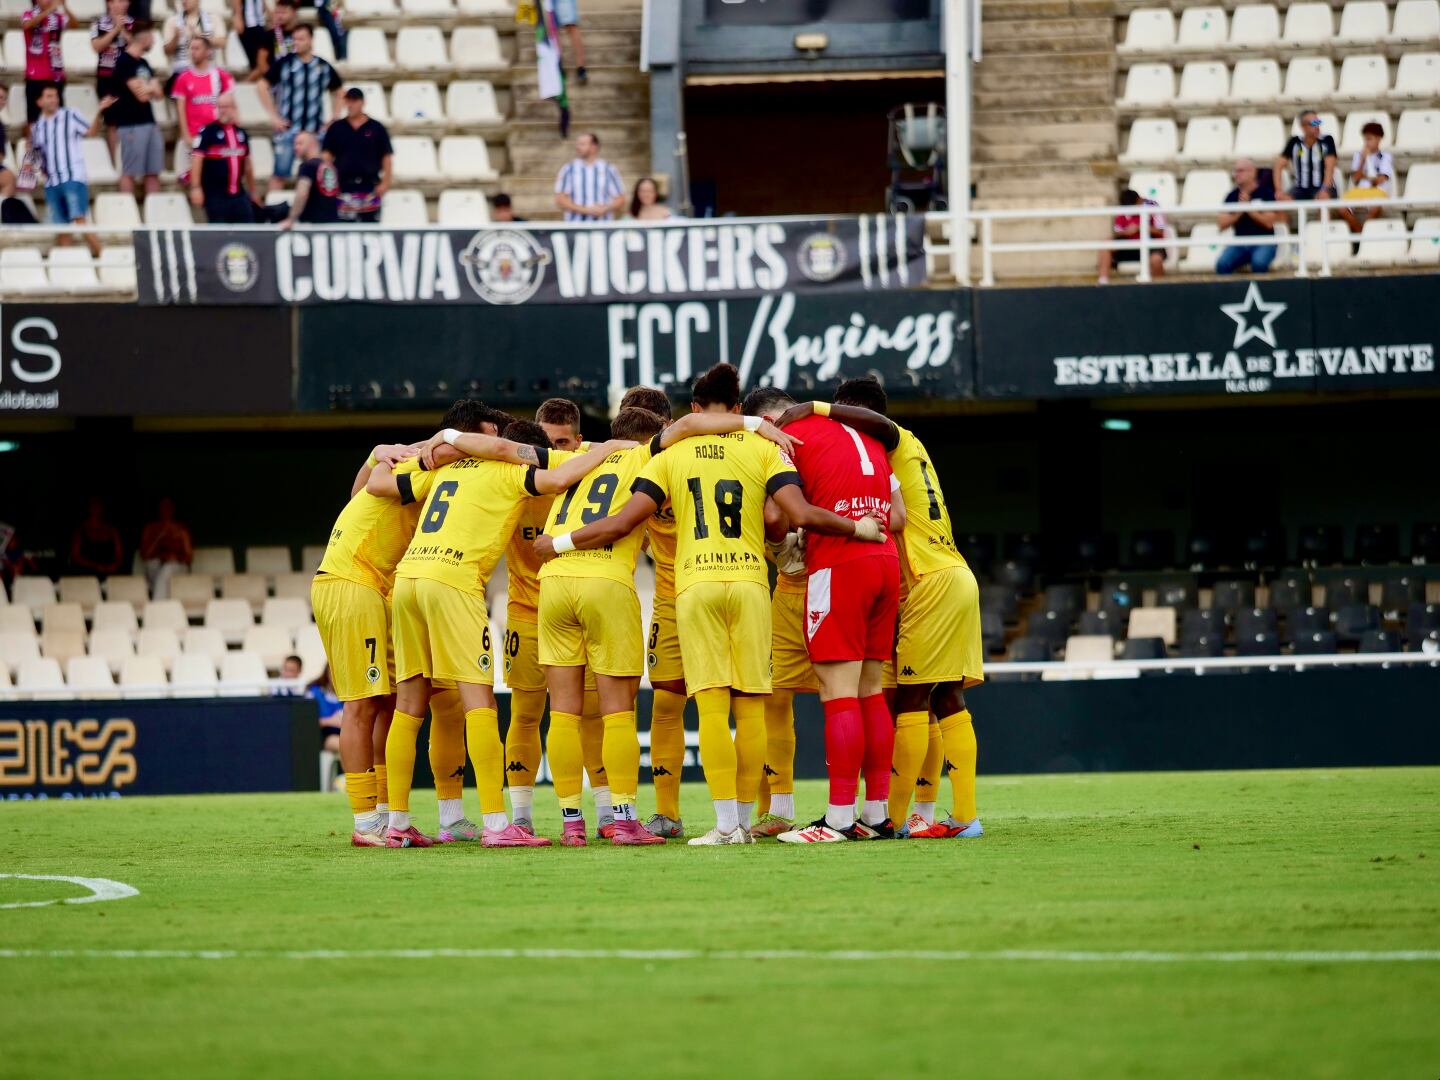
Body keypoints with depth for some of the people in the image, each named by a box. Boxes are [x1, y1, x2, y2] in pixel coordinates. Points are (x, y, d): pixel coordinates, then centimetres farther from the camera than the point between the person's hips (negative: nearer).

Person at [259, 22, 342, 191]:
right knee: (281, 172, -3)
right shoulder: (284, 64, -2)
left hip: (316, 131, 2)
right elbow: (263, 86, 1)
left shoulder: (324, 68, 5)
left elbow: (338, 92, 19)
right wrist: (274, 116, -4)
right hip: (288, 128, -2)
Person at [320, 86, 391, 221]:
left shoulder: (376, 128, 4)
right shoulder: (336, 128, 7)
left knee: (370, 224, 1)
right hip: (344, 185, 1)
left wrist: (385, 182, -4)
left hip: (369, 185, -1)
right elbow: (327, 155, 6)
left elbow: (387, 157, 5)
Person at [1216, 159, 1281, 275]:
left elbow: (1269, 222, -7)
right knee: (1222, 264, -27)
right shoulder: (1233, 196, 9)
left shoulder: (1265, 193, 0)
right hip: (1240, 244, 3)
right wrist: (1239, 211, -10)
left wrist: (1248, 208, -13)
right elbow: (1222, 223, 4)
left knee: (1259, 263, -36)